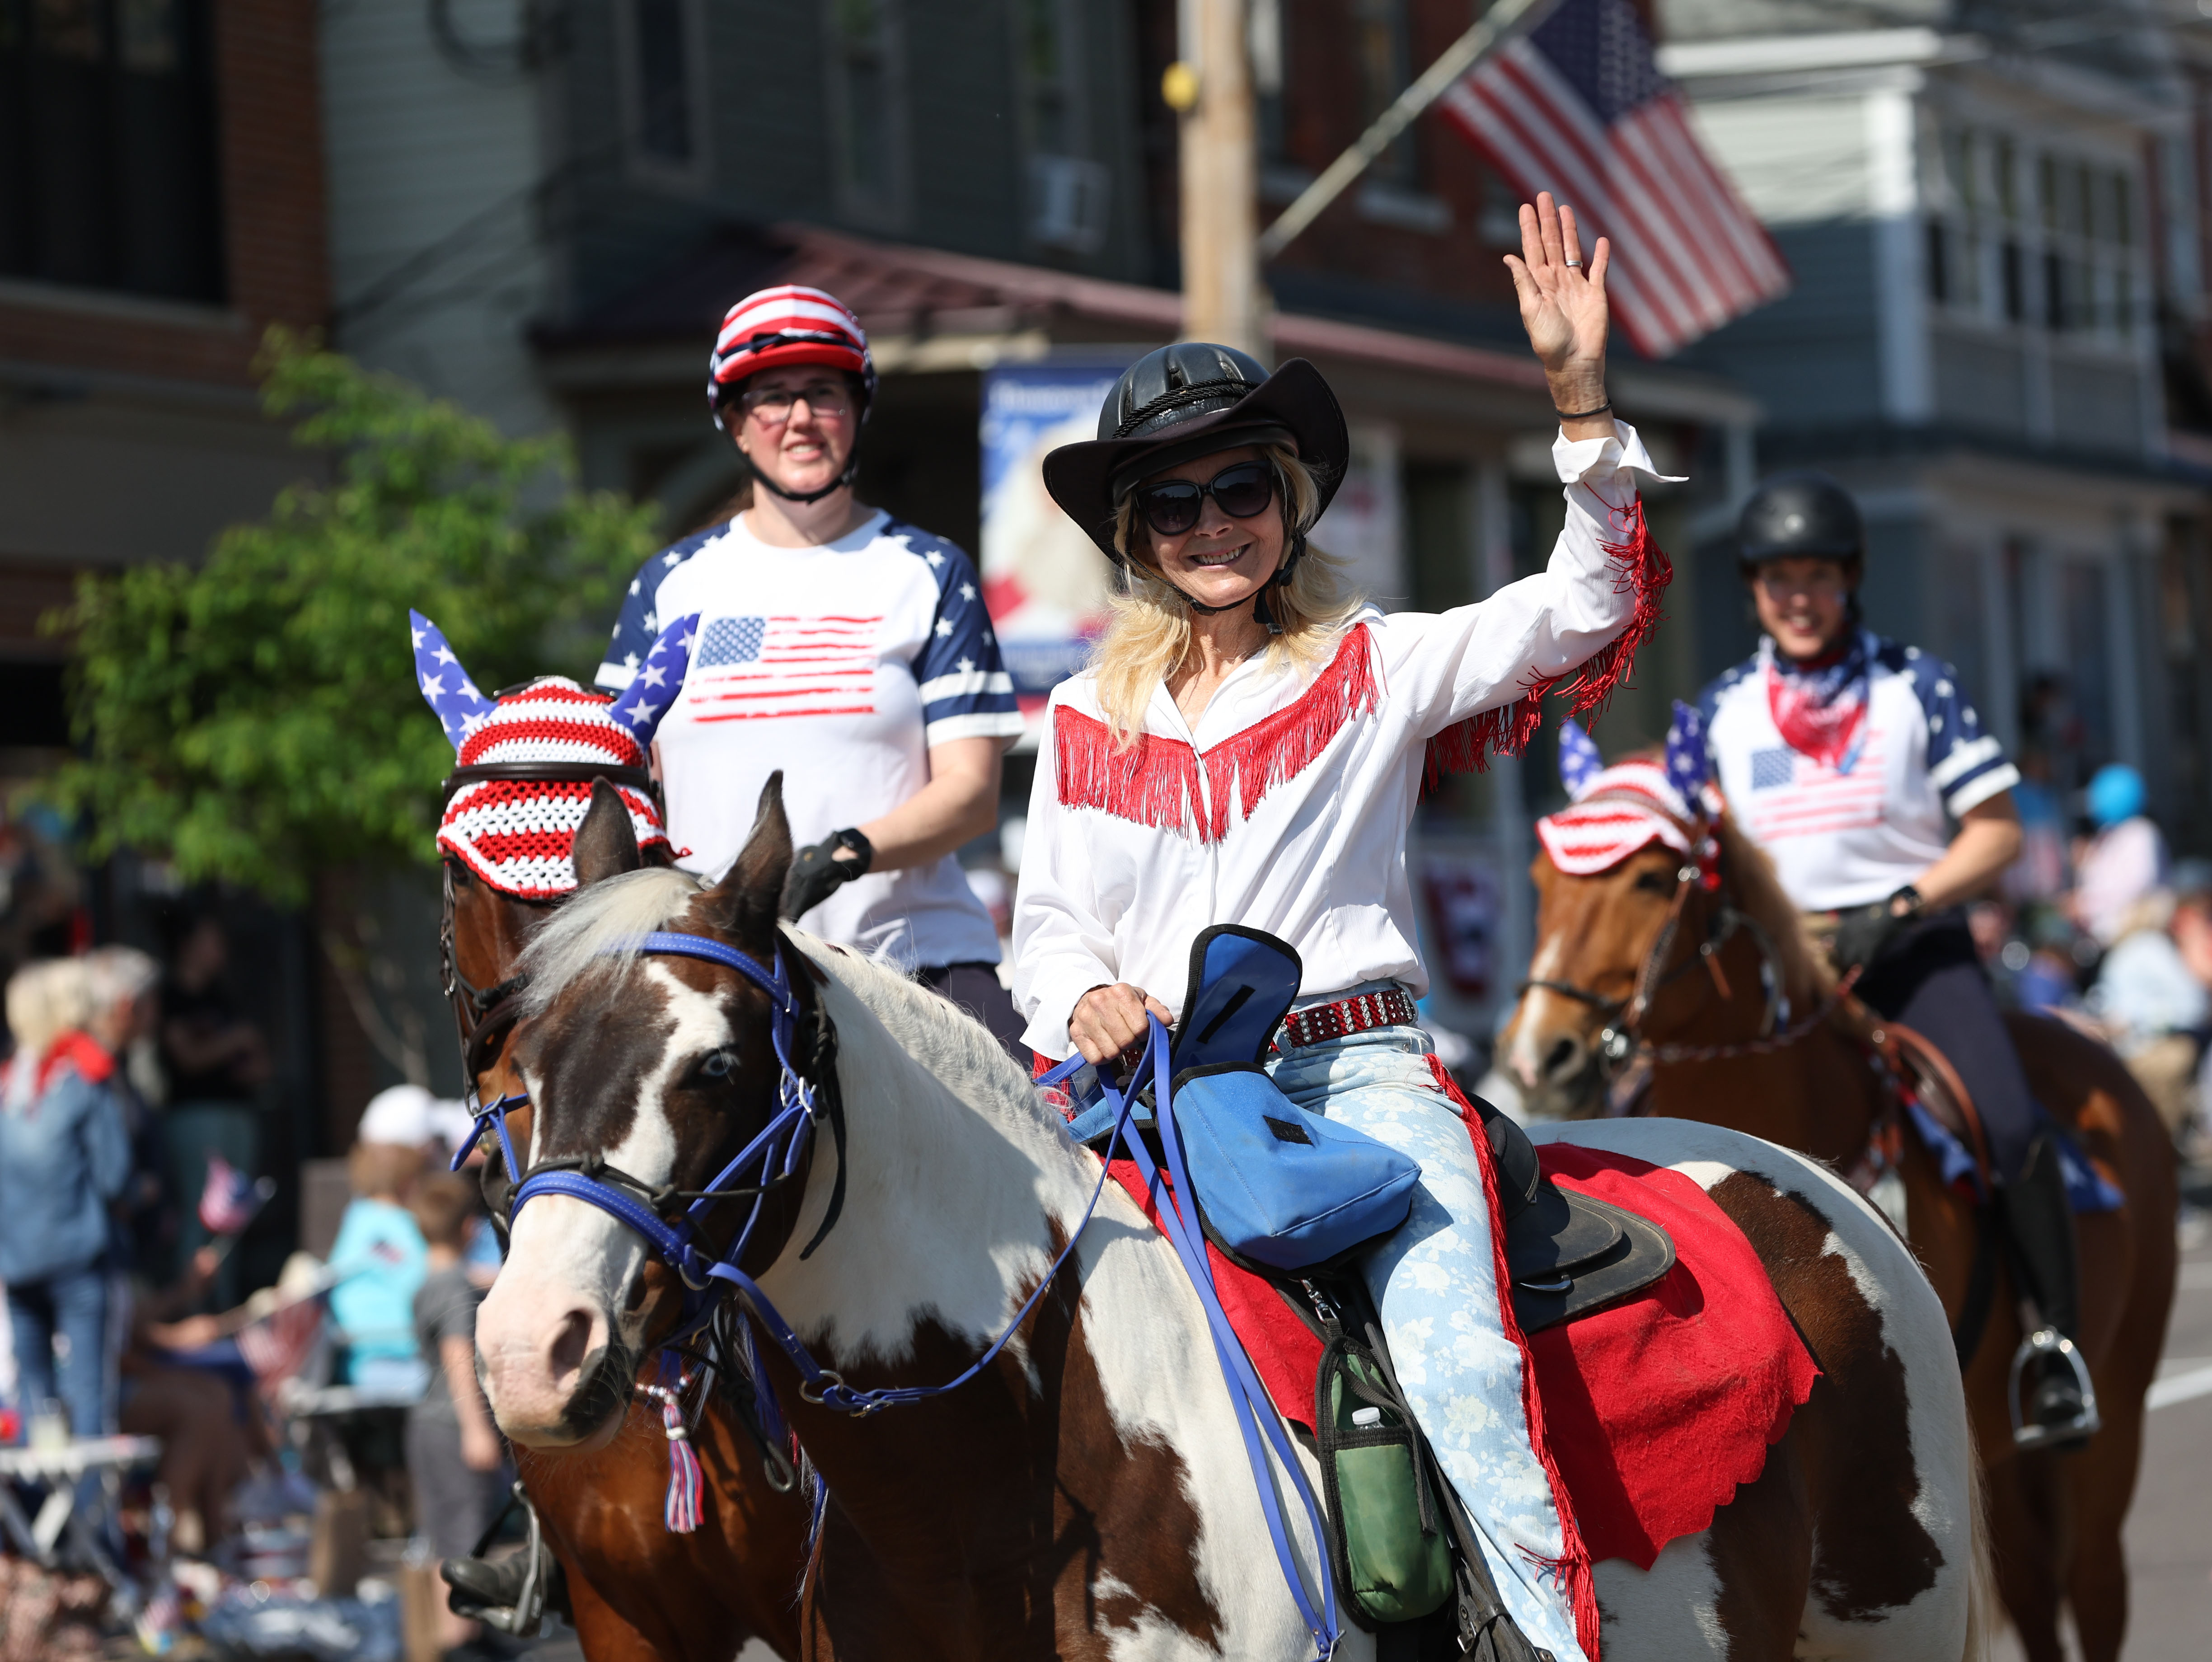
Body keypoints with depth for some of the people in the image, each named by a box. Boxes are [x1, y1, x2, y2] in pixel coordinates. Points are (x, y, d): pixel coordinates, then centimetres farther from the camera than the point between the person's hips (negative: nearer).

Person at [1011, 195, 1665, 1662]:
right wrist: (1086, 998, -5)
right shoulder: (1088, 725, 15)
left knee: (1457, 1355, -26)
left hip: (1357, 1064, -3)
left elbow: (1590, 605, -3)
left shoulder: (1376, 672, 7)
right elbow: (1048, 924, 20)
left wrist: (1581, 398, -15)